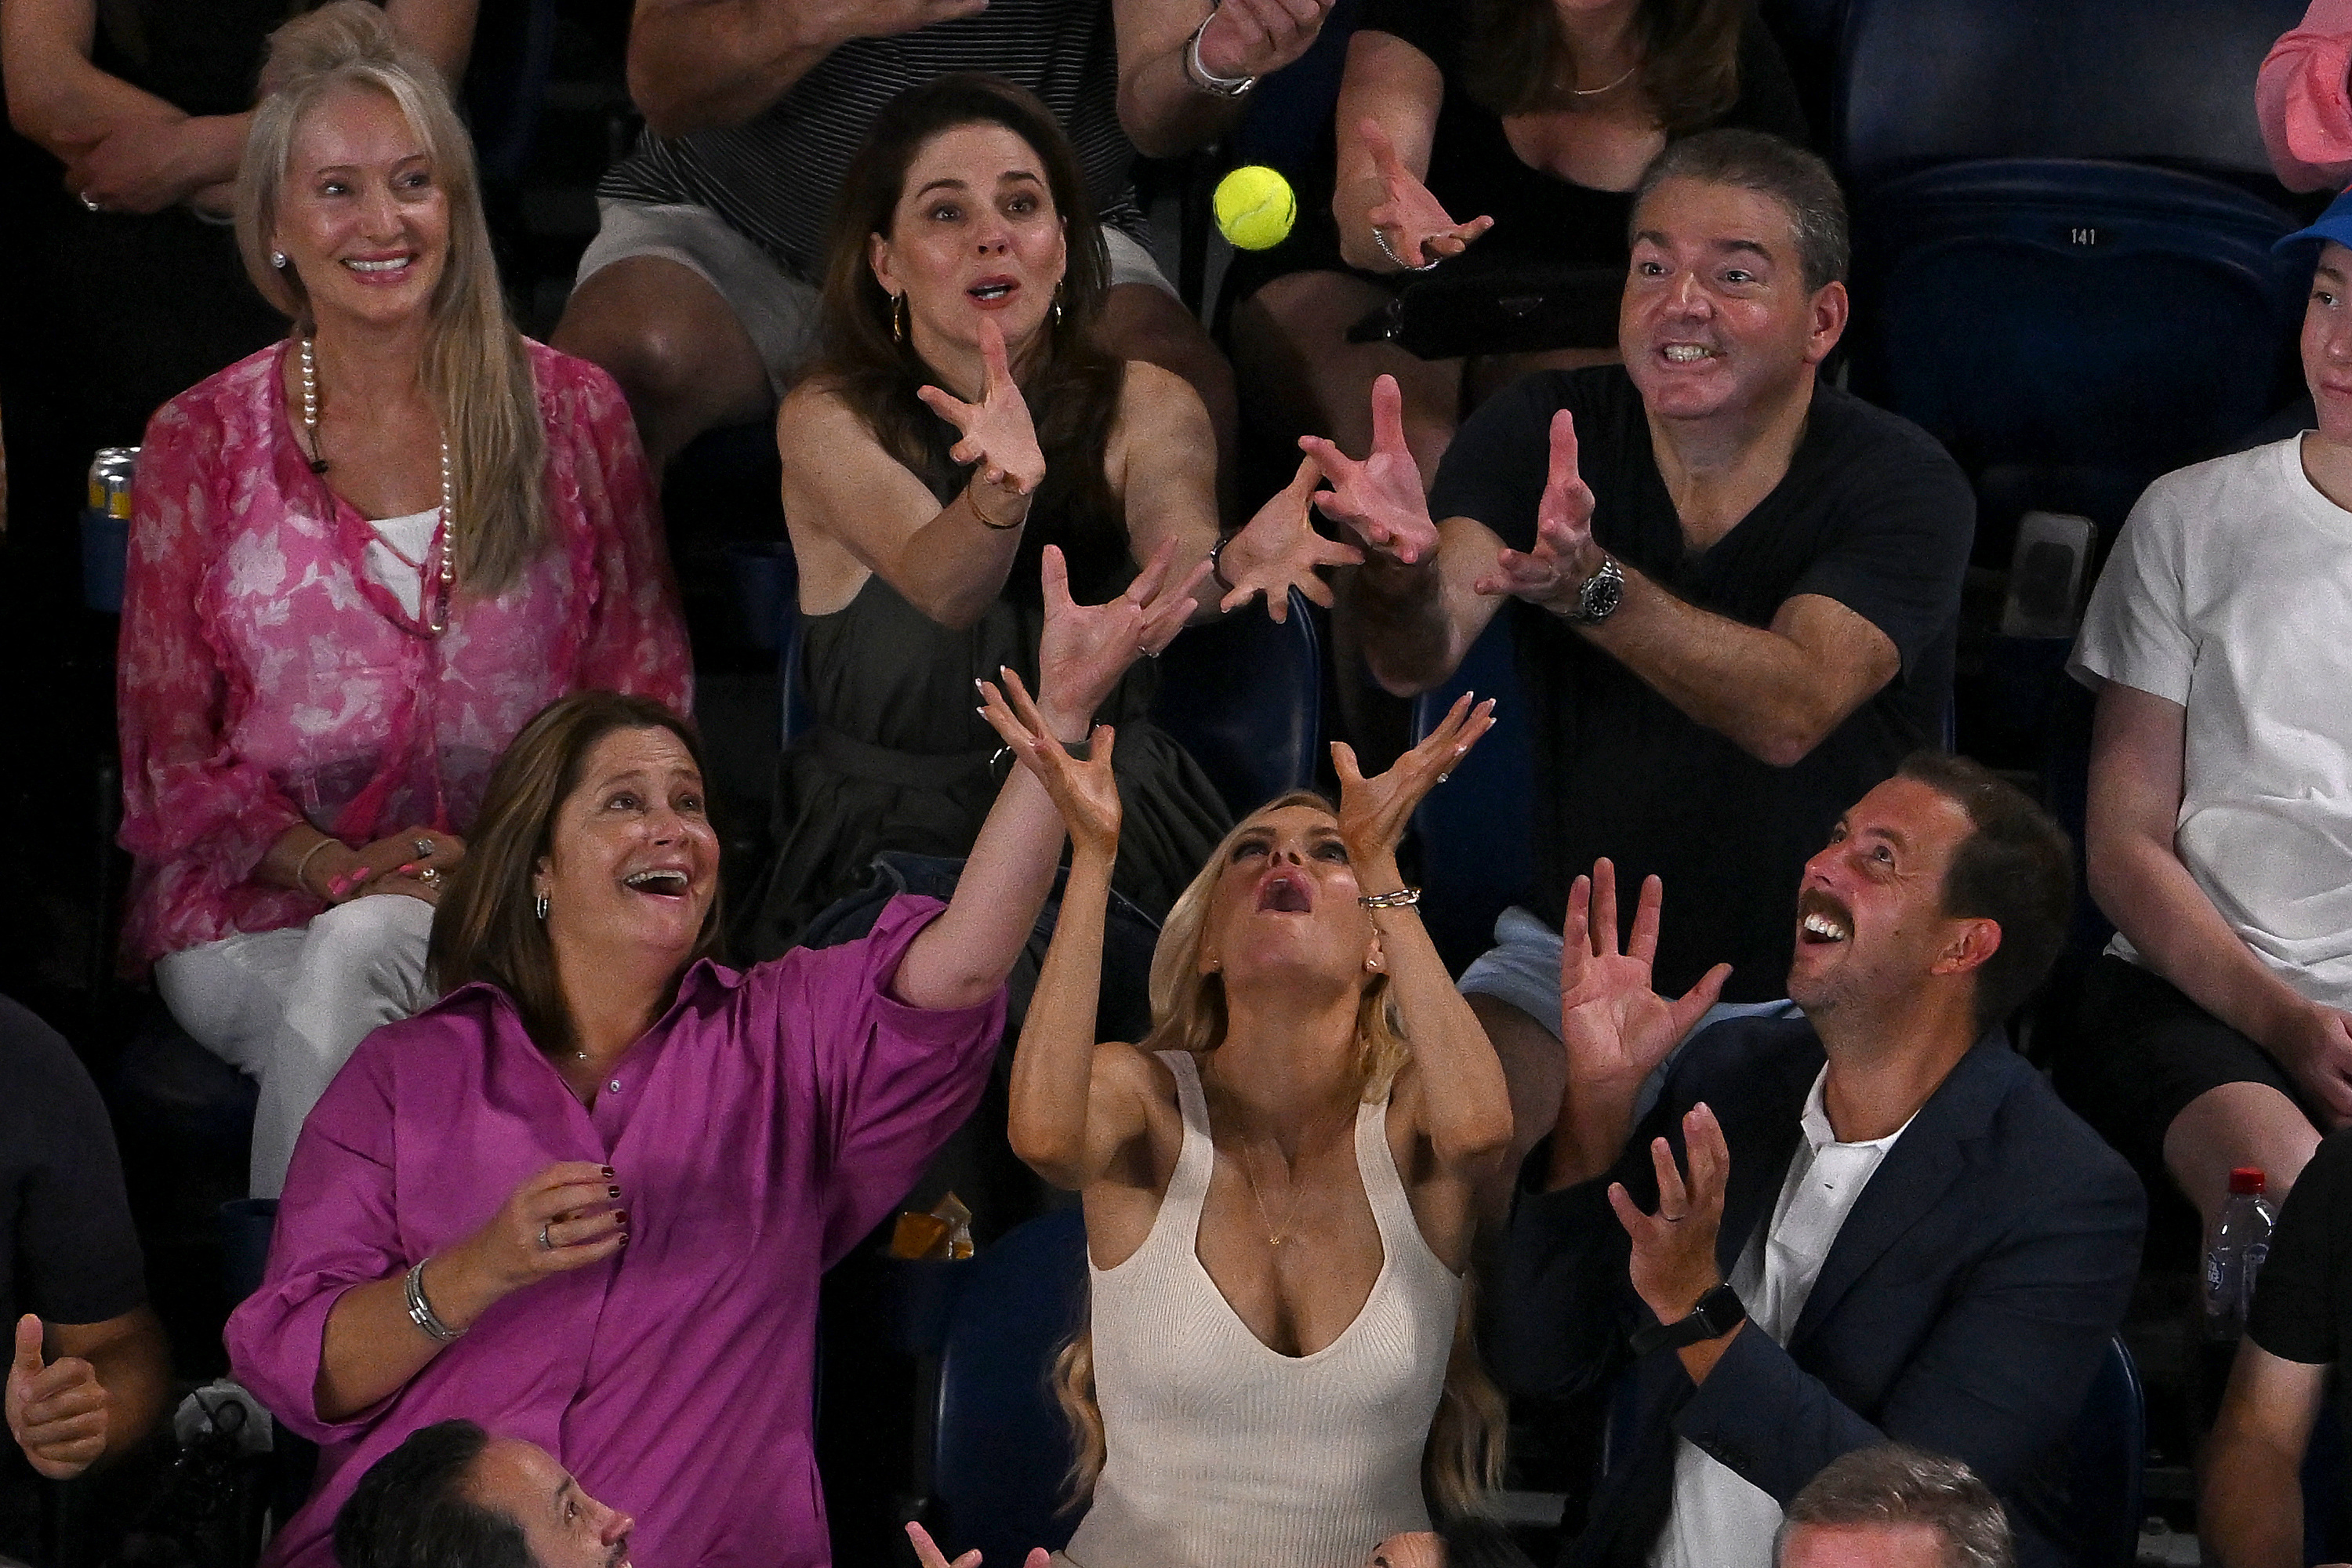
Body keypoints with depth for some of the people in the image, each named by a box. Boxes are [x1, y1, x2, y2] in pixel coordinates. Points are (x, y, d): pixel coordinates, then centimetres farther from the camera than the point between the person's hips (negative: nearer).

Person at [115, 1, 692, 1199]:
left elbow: (643, 694, 11)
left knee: (364, 954, -36)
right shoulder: (201, 444, 9)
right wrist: (337, 866, -11)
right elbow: (172, 752, 8)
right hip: (253, 919, 0)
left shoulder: (572, 412, 10)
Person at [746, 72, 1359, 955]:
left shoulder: (1145, 406, 2)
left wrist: (1229, 561, -46)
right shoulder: (827, 421, -5)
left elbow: (1175, 548, -21)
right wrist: (1003, 487, -49)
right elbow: (939, 586, -25)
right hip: (891, 859, -2)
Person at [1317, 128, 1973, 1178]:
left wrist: (1588, 583, -48)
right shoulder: (1539, 435, -5)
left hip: (1821, 989, -1)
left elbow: (1791, 712, -31)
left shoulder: (1904, 488, -13)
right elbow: (1418, 660, -21)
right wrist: (1403, 571, -46)